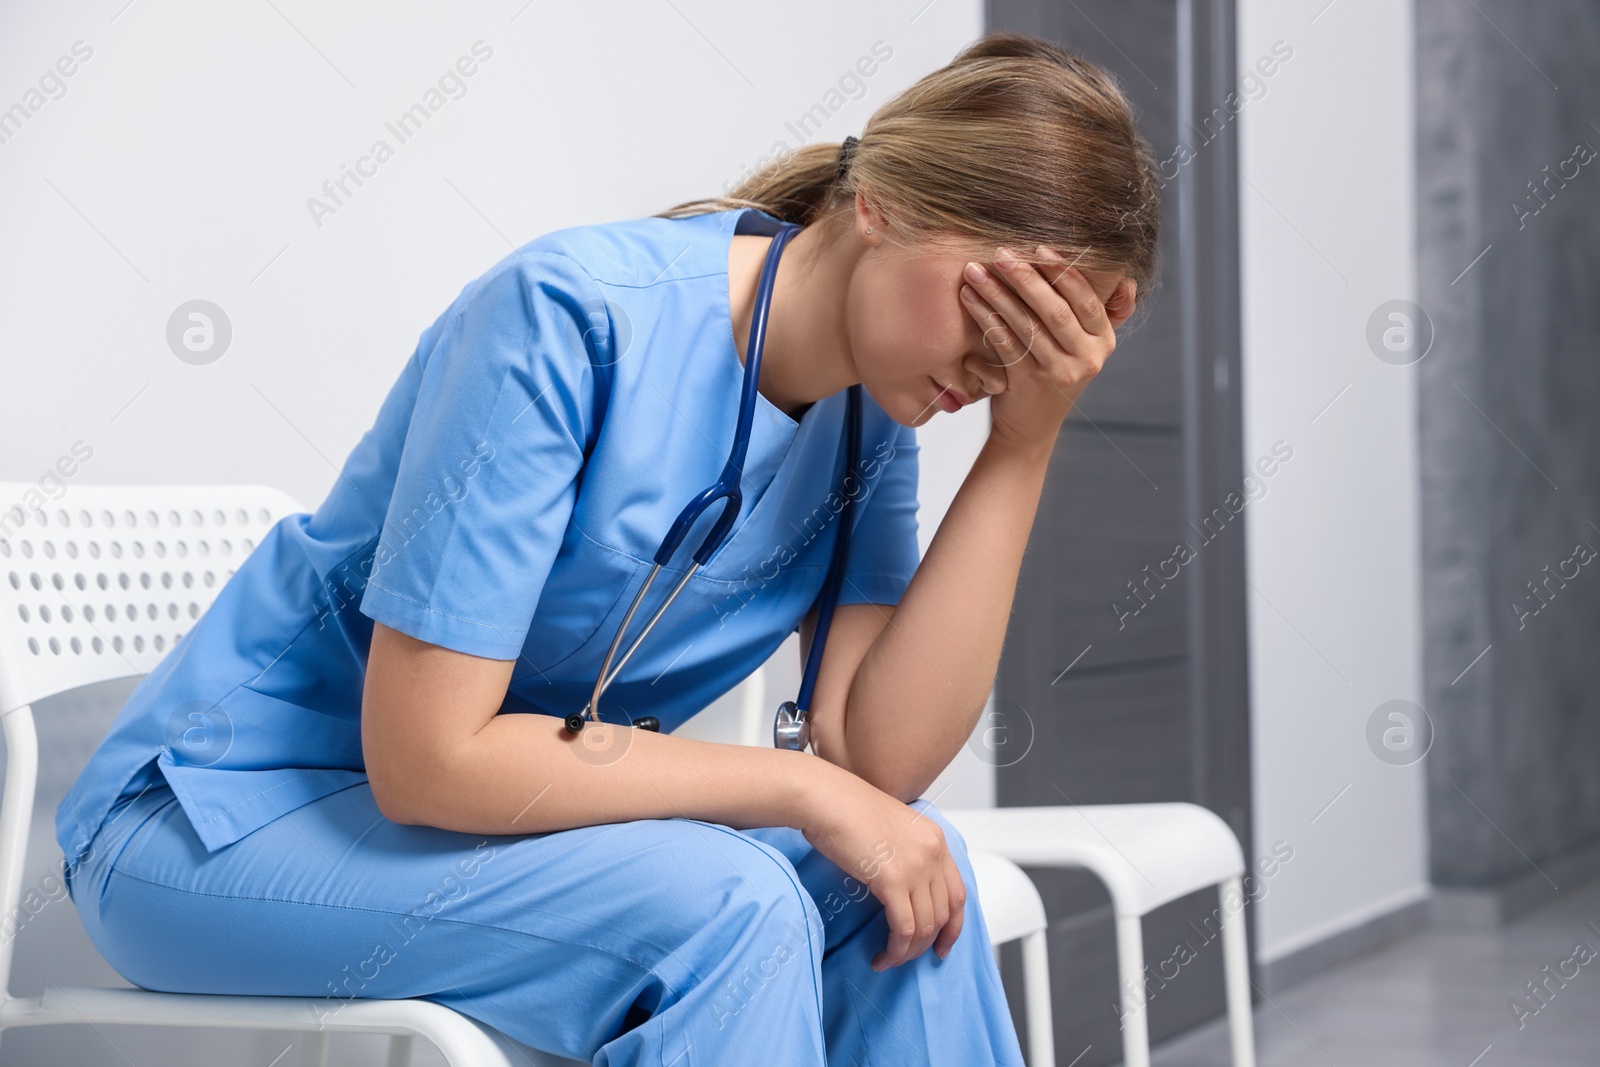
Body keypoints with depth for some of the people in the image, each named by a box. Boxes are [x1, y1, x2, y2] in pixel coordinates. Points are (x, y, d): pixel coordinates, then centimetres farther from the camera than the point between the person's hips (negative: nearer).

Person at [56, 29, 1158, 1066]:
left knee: (910, 867, -15)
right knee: (720, 906, -29)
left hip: (492, 802, 7)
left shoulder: (867, 420, -2)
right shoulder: (572, 315, -25)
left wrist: (1024, 448, -19)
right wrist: (800, 789, -23)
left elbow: (879, 759, -14)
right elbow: (424, 757, -27)